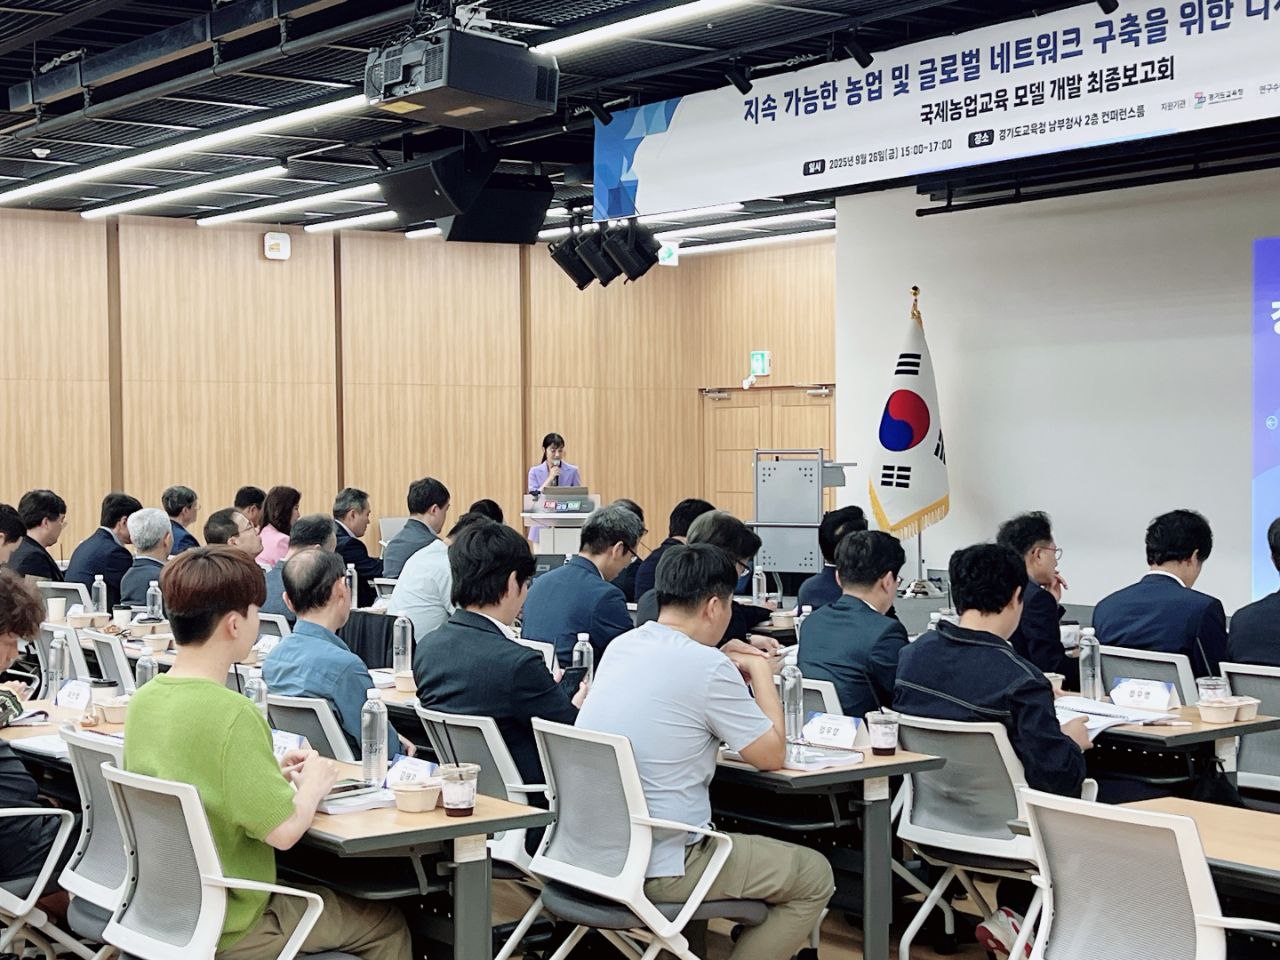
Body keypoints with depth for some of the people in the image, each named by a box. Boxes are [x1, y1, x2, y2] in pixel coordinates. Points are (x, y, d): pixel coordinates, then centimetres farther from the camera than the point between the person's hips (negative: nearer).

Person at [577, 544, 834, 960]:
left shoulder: (620, 646, 6)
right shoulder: (707, 667, -16)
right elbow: (772, 755, -5)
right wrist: (761, 672, 7)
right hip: (656, 868, -8)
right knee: (815, 877, 8)